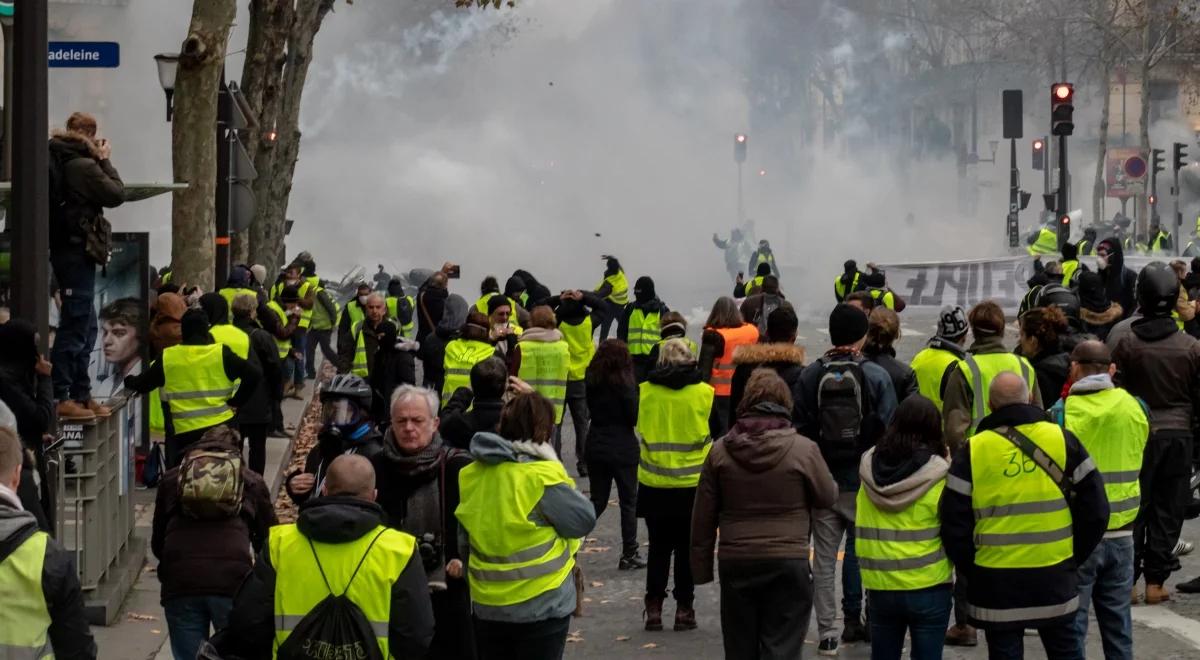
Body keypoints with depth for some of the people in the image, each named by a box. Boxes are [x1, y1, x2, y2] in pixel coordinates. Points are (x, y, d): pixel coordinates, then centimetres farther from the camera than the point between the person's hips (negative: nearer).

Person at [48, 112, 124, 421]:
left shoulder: (58, 161, 10)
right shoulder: (84, 166, -17)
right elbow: (116, 194, -11)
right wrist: (105, 161, -1)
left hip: (63, 248, 10)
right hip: (77, 249, -10)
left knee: (85, 325, 17)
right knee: (75, 325, -7)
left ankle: (81, 395, 22)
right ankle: (60, 397, -6)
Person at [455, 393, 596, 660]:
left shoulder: (472, 475, 1)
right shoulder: (543, 477, -19)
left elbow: (463, 542, 11)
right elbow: (584, 520, -11)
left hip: (486, 605, 5)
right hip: (541, 605, -5)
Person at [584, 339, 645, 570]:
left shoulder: (592, 380, 0)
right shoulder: (623, 383, -17)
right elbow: (635, 417, -14)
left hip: (595, 448, 5)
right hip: (622, 449, -5)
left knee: (597, 501, 15)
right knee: (629, 502, 8)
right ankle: (629, 555, 11)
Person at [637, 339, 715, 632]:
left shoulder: (644, 392, -6)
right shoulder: (704, 393, -8)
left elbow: (638, 428, 7)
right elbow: (718, 434, 1)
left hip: (654, 485, 1)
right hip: (693, 485, -1)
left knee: (659, 547, 12)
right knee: (687, 548, 9)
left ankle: (654, 608, 12)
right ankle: (684, 608, 11)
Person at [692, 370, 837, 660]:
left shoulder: (720, 451, -1)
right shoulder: (804, 449, -10)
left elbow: (703, 517, 3)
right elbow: (828, 497, 3)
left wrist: (701, 567, 11)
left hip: (735, 563, 3)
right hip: (788, 564, -3)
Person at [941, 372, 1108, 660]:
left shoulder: (971, 452, -6)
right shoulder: (1063, 441, -2)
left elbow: (954, 523, -5)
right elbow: (1095, 510, 1)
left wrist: (970, 568, 10)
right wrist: (1075, 557, 13)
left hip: (996, 582, -1)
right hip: (1055, 579, 2)